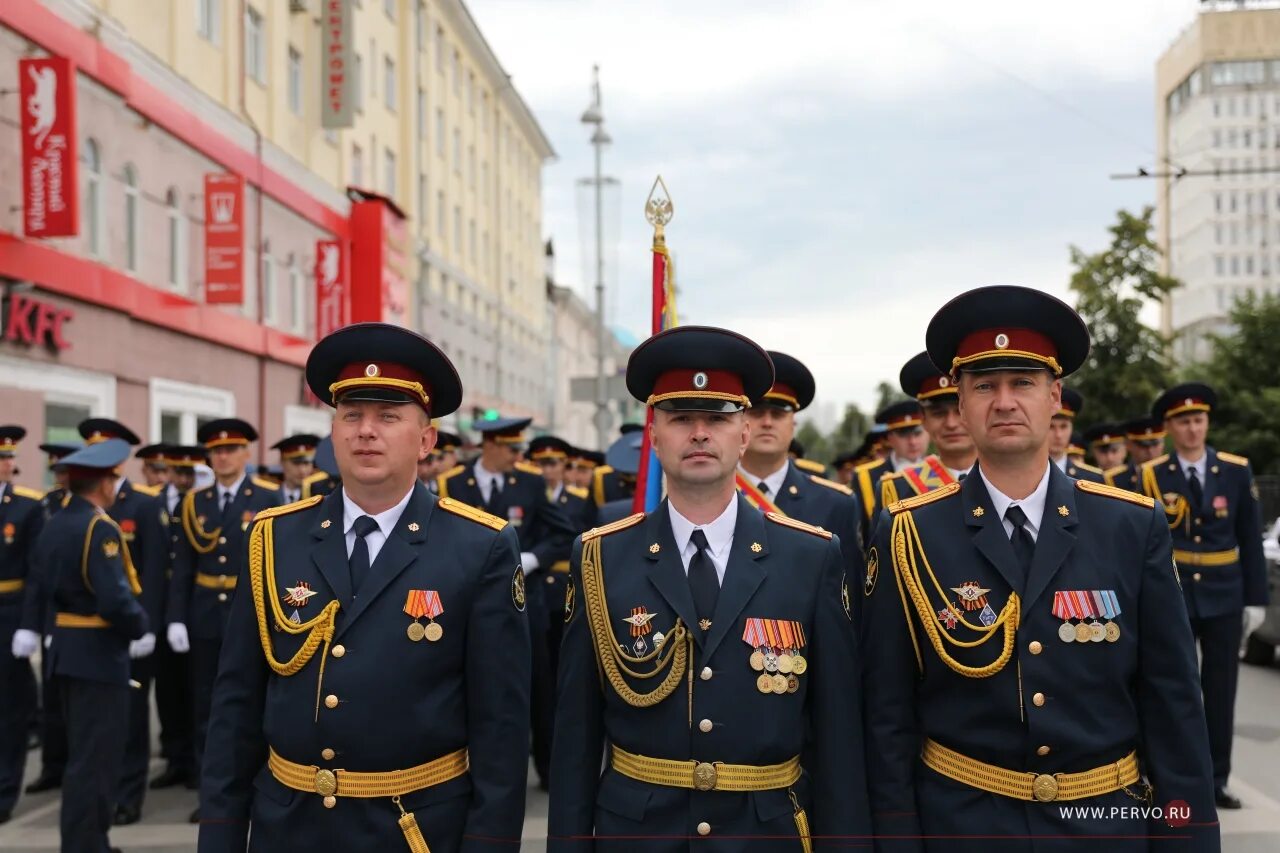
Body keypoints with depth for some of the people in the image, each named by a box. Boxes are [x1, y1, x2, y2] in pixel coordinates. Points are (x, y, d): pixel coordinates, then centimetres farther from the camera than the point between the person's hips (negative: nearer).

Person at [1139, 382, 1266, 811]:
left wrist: (1256, 597, 1)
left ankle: (1216, 780, 16)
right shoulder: (1151, 476, -3)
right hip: (1171, 596, -1)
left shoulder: (1237, 471, 1)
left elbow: (1251, 539, 4)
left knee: (1220, 691, 7)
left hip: (1224, 596, 2)